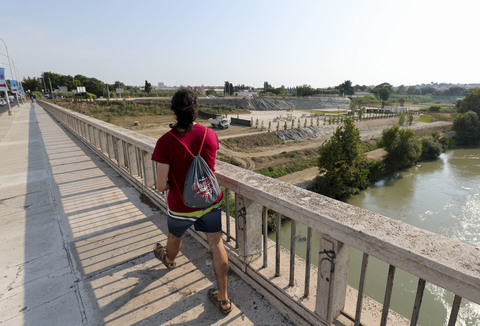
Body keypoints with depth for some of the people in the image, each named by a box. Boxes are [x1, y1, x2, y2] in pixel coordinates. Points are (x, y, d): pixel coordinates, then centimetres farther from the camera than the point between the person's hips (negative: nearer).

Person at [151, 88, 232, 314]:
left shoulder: (166, 142, -21)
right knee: (216, 245, 13)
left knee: (175, 237, 29)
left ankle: (169, 260, 64)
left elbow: (161, 186, -19)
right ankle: (223, 299, 26)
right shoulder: (210, 135, -11)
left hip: (181, 207, -1)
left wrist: (169, 184, 4)